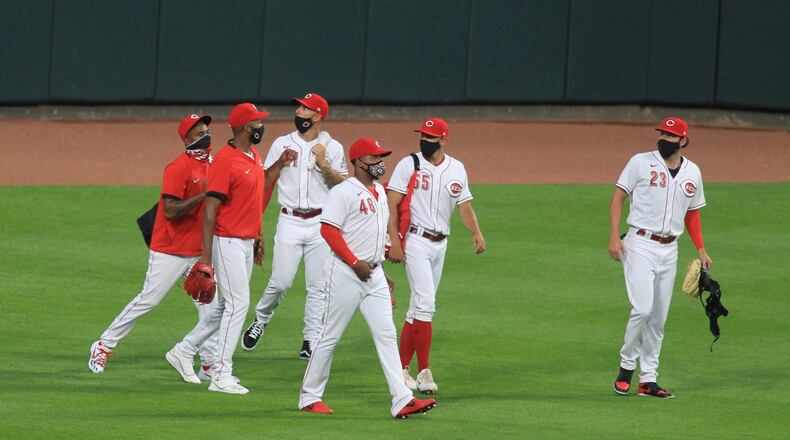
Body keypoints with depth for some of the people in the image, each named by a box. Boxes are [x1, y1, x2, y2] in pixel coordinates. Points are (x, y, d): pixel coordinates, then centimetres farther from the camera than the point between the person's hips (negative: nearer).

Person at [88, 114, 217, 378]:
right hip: (170, 252, -7)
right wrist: (203, 195, -26)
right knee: (148, 300, -3)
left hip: (198, 253, 7)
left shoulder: (211, 165, 11)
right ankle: (104, 345, 11)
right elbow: (171, 211, -22)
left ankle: (211, 364, 5)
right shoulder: (178, 168, -15)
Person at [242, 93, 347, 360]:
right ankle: (260, 321, 18)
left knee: (317, 286, 0)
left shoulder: (333, 148, 5)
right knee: (280, 282, -6)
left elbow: (343, 186, 1)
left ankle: (311, 339, 8)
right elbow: (265, 182, 9)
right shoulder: (282, 144, 8)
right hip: (290, 222, 0)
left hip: (321, 223, 0)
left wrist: (323, 164, -12)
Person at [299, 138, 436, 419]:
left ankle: (402, 401, -8)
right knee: (331, 336, 0)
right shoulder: (345, 192, -11)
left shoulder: (380, 192, 16)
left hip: (374, 274, 8)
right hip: (346, 273, -8)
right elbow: (328, 229, -18)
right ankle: (309, 397, 12)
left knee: (386, 335, -2)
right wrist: (355, 263, -20)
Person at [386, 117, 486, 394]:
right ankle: (424, 371, -14)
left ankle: (402, 368, 16)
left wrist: (476, 233, -9)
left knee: (419, 308, 9)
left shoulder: (457, 169, 10)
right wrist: (395, 242, -16)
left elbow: (464, 205, 10)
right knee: (425, 303, -15)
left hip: (440, 244, 5)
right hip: (415, 241, -5)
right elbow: (392, 205, -6)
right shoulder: (409, 165, -3)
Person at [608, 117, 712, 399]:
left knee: (659, 318, 6)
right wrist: (614, 237, -12)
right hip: (640, 245, -5)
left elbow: (692, 213, 20)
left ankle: (648, 380, 11)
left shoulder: (692, 172, 11)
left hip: (669, 250, 5)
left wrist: (701, 250, 12)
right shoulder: (641, 163, -2)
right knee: (643, 309, -17)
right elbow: (618, 197, -2)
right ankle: (626, 365, 1)